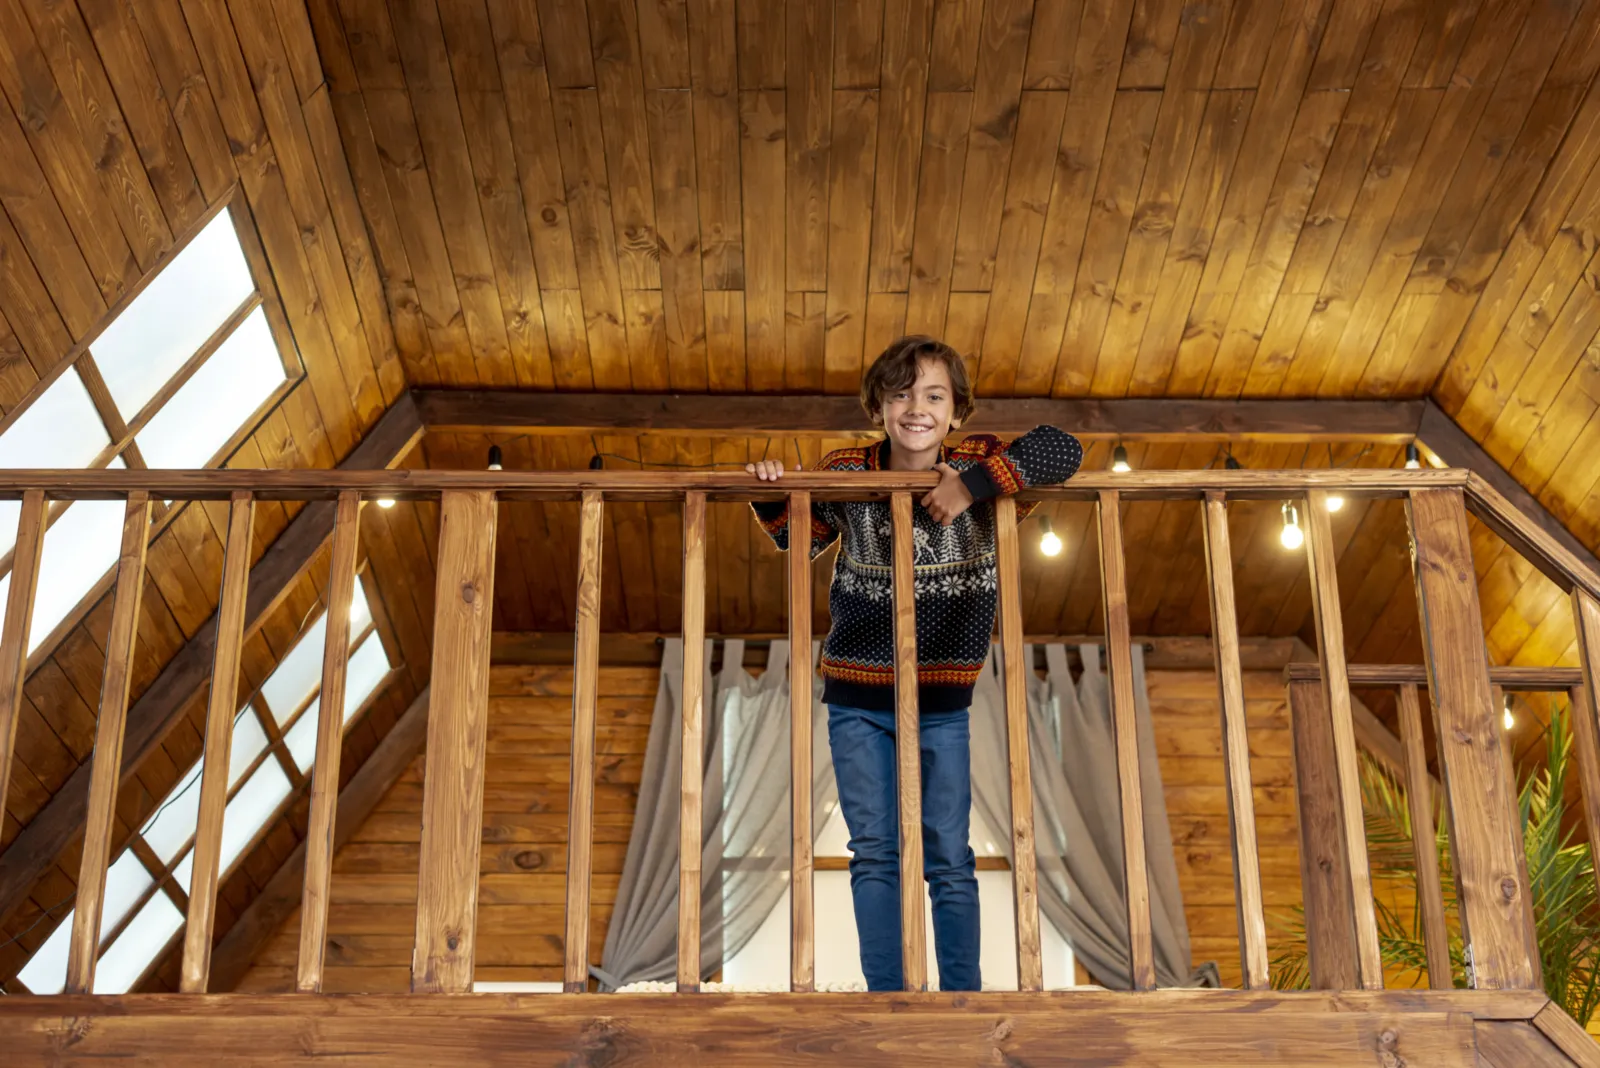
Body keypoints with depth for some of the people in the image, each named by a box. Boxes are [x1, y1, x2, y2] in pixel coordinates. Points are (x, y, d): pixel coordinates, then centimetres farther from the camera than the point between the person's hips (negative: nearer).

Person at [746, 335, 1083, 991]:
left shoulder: (979, 469, -8)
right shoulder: (847, 474, -5)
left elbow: (1062, 450, -22)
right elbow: (799, 539, 12)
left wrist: (973, 485, -29)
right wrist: (771, 495, -8)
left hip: (943, 705, 0)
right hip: (858, 702, 1)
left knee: (950, 858, 4)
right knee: (875, 853, 2)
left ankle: (963, 994, 12)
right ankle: (886, 997, 7)